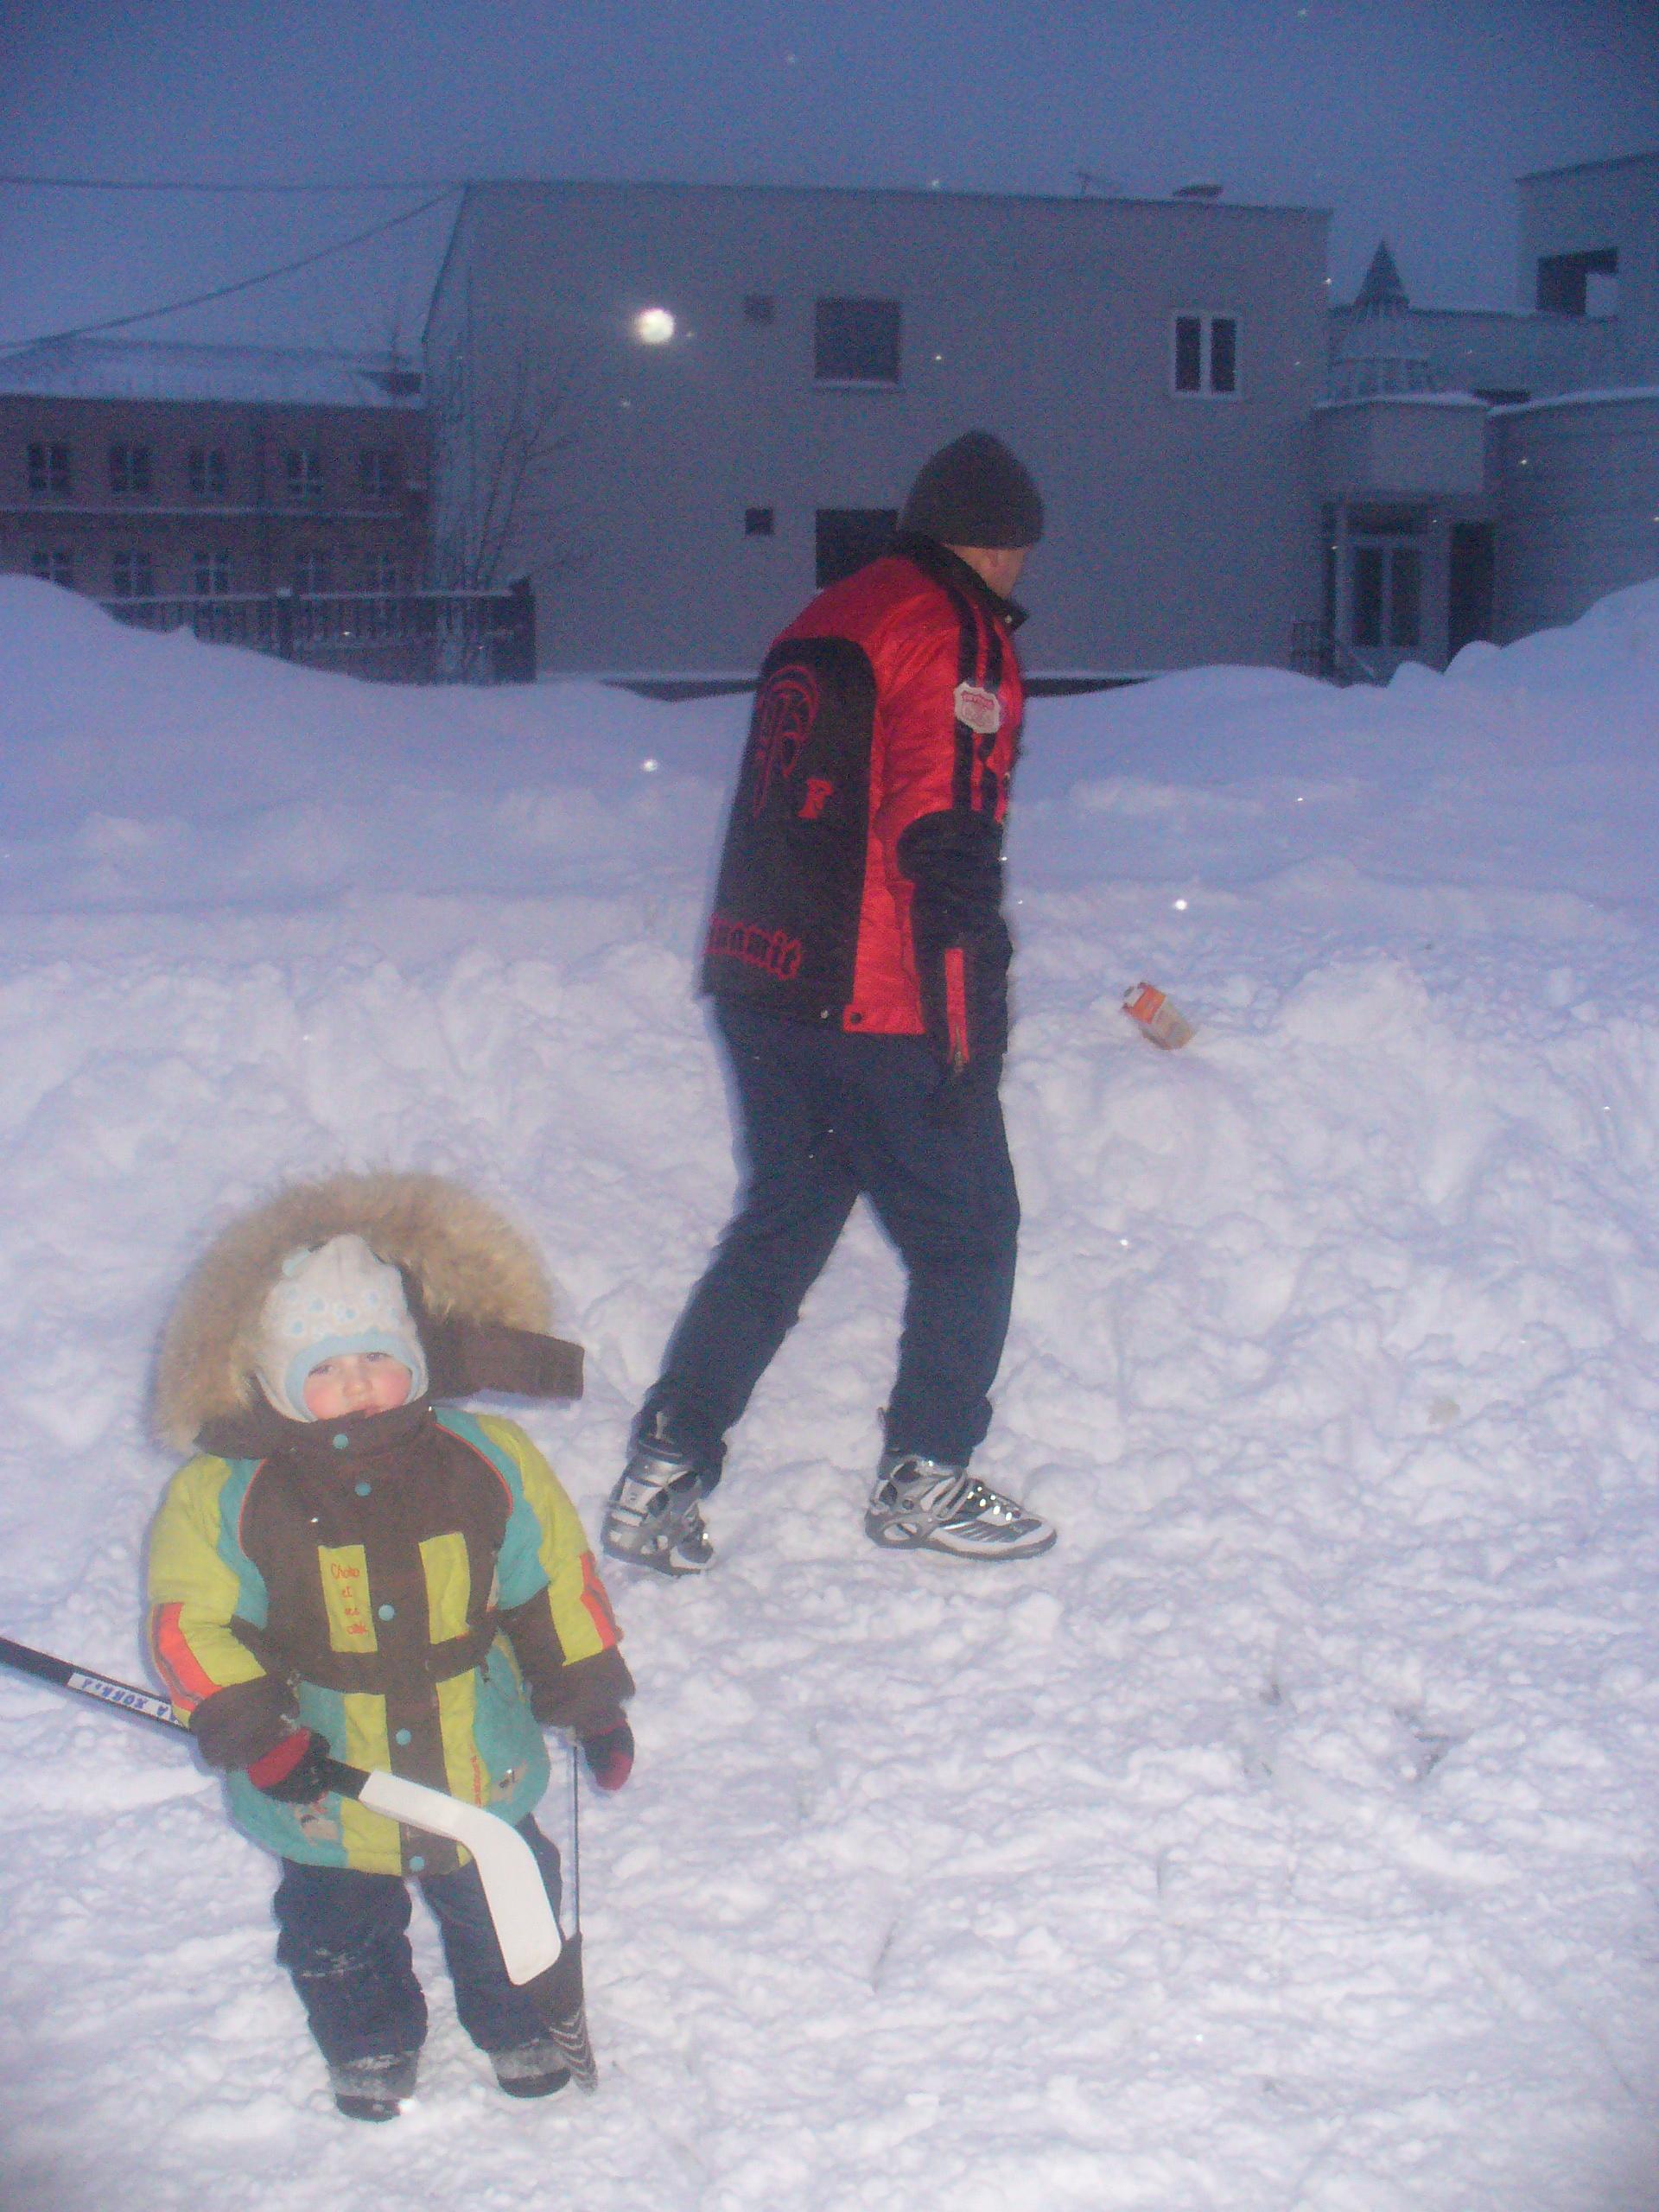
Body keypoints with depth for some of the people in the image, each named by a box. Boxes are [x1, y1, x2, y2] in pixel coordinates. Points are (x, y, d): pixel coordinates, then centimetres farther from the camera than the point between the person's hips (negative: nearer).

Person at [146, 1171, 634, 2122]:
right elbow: (191, 1620, -12)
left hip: (482, 1769, 1)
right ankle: (371, 2042, 53)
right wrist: (247, 1725, -23)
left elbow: (556, 1585, -2)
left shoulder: (490, 1464, -14)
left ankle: (518, 2018, 53)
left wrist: (591, 1702, 3)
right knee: (339, 1936, 22)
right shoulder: (225, 1496, -20)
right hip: (323, 1791, -1)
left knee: (505, 1910, 22)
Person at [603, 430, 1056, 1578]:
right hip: (879, 1006, -8)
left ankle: (663, 1472, 13)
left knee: (782, 1221, 16)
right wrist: (970, 1027, -15)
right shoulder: (954, 631, -9)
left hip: (760, 985, 8)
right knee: (968, 1229, 8)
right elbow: (945, 844, -17)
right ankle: (923, 1480, 17)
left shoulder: (820, 624, 18)